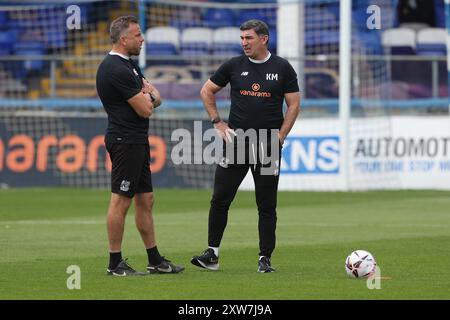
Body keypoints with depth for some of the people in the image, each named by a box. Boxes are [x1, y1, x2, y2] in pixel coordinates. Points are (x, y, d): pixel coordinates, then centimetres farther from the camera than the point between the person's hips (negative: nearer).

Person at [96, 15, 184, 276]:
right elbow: (145, 110, -17)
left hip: (138, 141, 11)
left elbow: (156, 98, 17)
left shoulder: (129, 64, 16)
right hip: (125, 142, -11)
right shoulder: (116, 69, -17)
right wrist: (148, 98, 6)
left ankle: (155, 261, 17)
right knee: (121, 201, -7)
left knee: (146, 200, 12)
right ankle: (115, 264, -3)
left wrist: (148, 97, -7)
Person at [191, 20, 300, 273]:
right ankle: (212, 254, 6)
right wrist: (218, 123, 3)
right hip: (236, 140, 1)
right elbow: (207, 91, 13)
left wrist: (279, 138, -6)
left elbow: (294, 105, 2)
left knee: (267, 205, 2)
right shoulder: (234, 66, 4)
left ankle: (265, 258, 8)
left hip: (268, 146, -1)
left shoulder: (282, 68, 0)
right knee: (220, 199, -2)